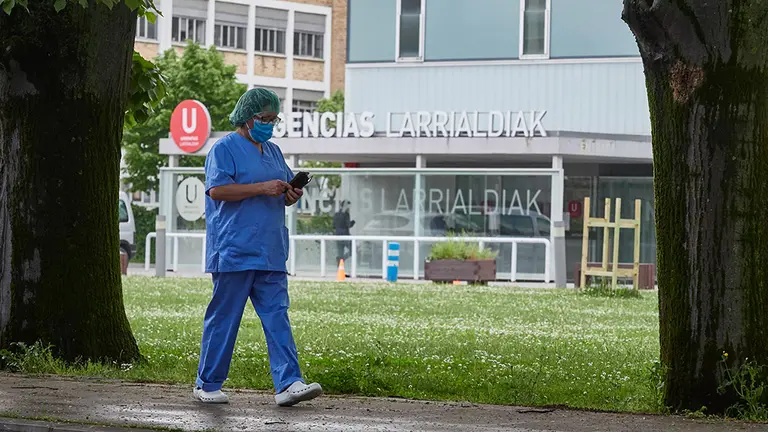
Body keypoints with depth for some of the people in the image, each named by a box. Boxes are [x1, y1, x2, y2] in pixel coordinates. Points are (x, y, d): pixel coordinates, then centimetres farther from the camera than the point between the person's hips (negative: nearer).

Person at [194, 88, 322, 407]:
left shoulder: (273, 152, 20)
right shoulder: (225, 148, -3)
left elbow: (284, 194, 29)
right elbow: (217, 190, -16)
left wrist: (291, 196, 4)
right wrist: (262, 188, -19)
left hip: (270, 254, 7)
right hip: (234, 252, -7)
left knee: (277, 317, -3)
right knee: (223, 318, -1)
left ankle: (288, 384, -10)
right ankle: (207, 384, 9)